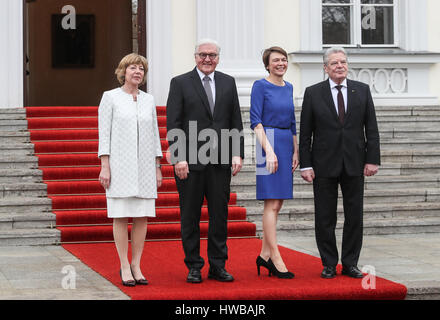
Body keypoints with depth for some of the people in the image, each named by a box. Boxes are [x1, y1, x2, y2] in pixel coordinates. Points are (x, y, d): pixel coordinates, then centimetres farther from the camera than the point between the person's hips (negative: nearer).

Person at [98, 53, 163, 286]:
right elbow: (104, 134, -3)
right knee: (121, 216, -3)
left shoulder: (149, 100, 12)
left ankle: (136, 265, 9)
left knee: (142, 217, 1)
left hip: (144, 166, 4)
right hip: (119, 165, -4)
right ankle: (124, 267, 3)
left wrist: (157, 169, 10)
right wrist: (105, 167, -10)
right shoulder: (110, 97, 1)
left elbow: (154, 135, 14)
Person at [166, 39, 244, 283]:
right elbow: (173, 124, -4)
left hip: (220, 161, 3)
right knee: (190, 216, 4)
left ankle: (218, 266, 15)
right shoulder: (180, 83, 1)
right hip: (190, 162, -3)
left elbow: (236, 122, 10)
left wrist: (238, 154, 0)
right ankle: (194, 267, 13)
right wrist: (179, 158, -12)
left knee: (220, 215, 6)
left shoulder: (228, 82, 11)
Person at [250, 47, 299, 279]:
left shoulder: (288, 87, 15)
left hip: (286, 145, 8)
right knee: (272, 203, -9)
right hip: (268, 143, -8)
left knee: (276, 204, 9)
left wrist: (295, 151, 15)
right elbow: (255, 122, -12)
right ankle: (276, 260, -8)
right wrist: (269, 150, -19)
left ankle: (265, 255, 16)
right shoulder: (260, 86, -6)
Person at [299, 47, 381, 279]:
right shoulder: (313, 93, 2)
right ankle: (329, 264, 13)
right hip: (324, 165, -1)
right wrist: (305, 165, -5)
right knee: (324, 218, 2)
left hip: (354, 164, 1)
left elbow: (371, 128, 6)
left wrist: (372, 159, -2)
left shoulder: (362, 90, 6)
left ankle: (350, 264, 15)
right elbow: (305, 133, 1)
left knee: (354, 216, 5)